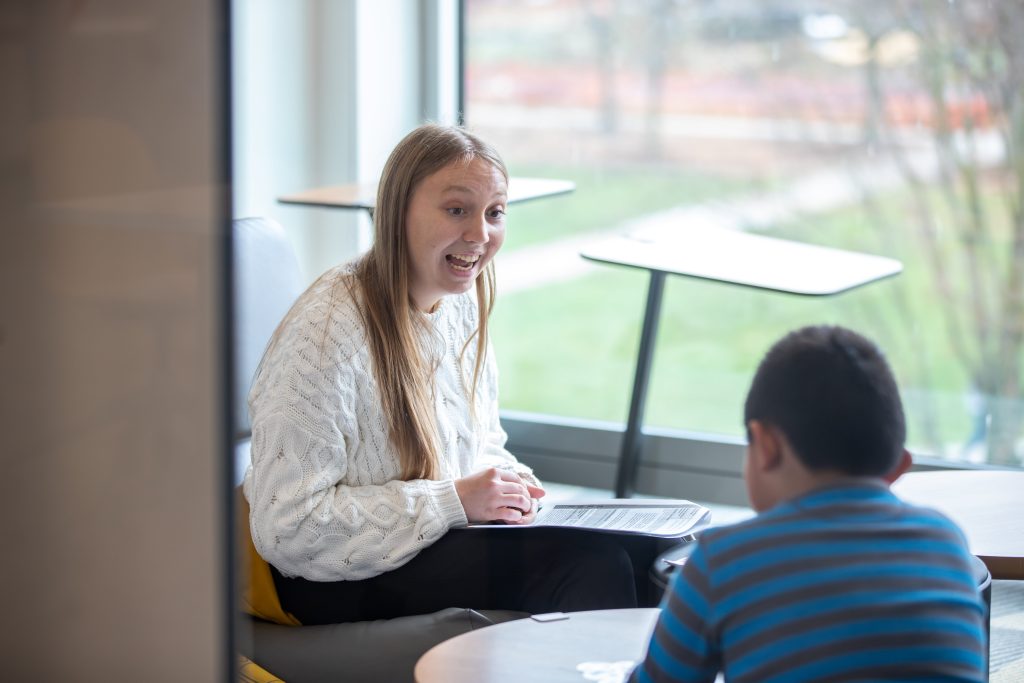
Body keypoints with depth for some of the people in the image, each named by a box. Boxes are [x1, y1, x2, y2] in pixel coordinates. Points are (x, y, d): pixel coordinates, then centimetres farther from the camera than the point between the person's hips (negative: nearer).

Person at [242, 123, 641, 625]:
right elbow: (286, 529, -24)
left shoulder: (461, 302, 4)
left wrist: (505, 481, -6)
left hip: (448, 535, 8)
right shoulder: (326, 334, -21)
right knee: (594, 564, -22)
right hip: (341, 582, -8)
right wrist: (454, 501, -22)